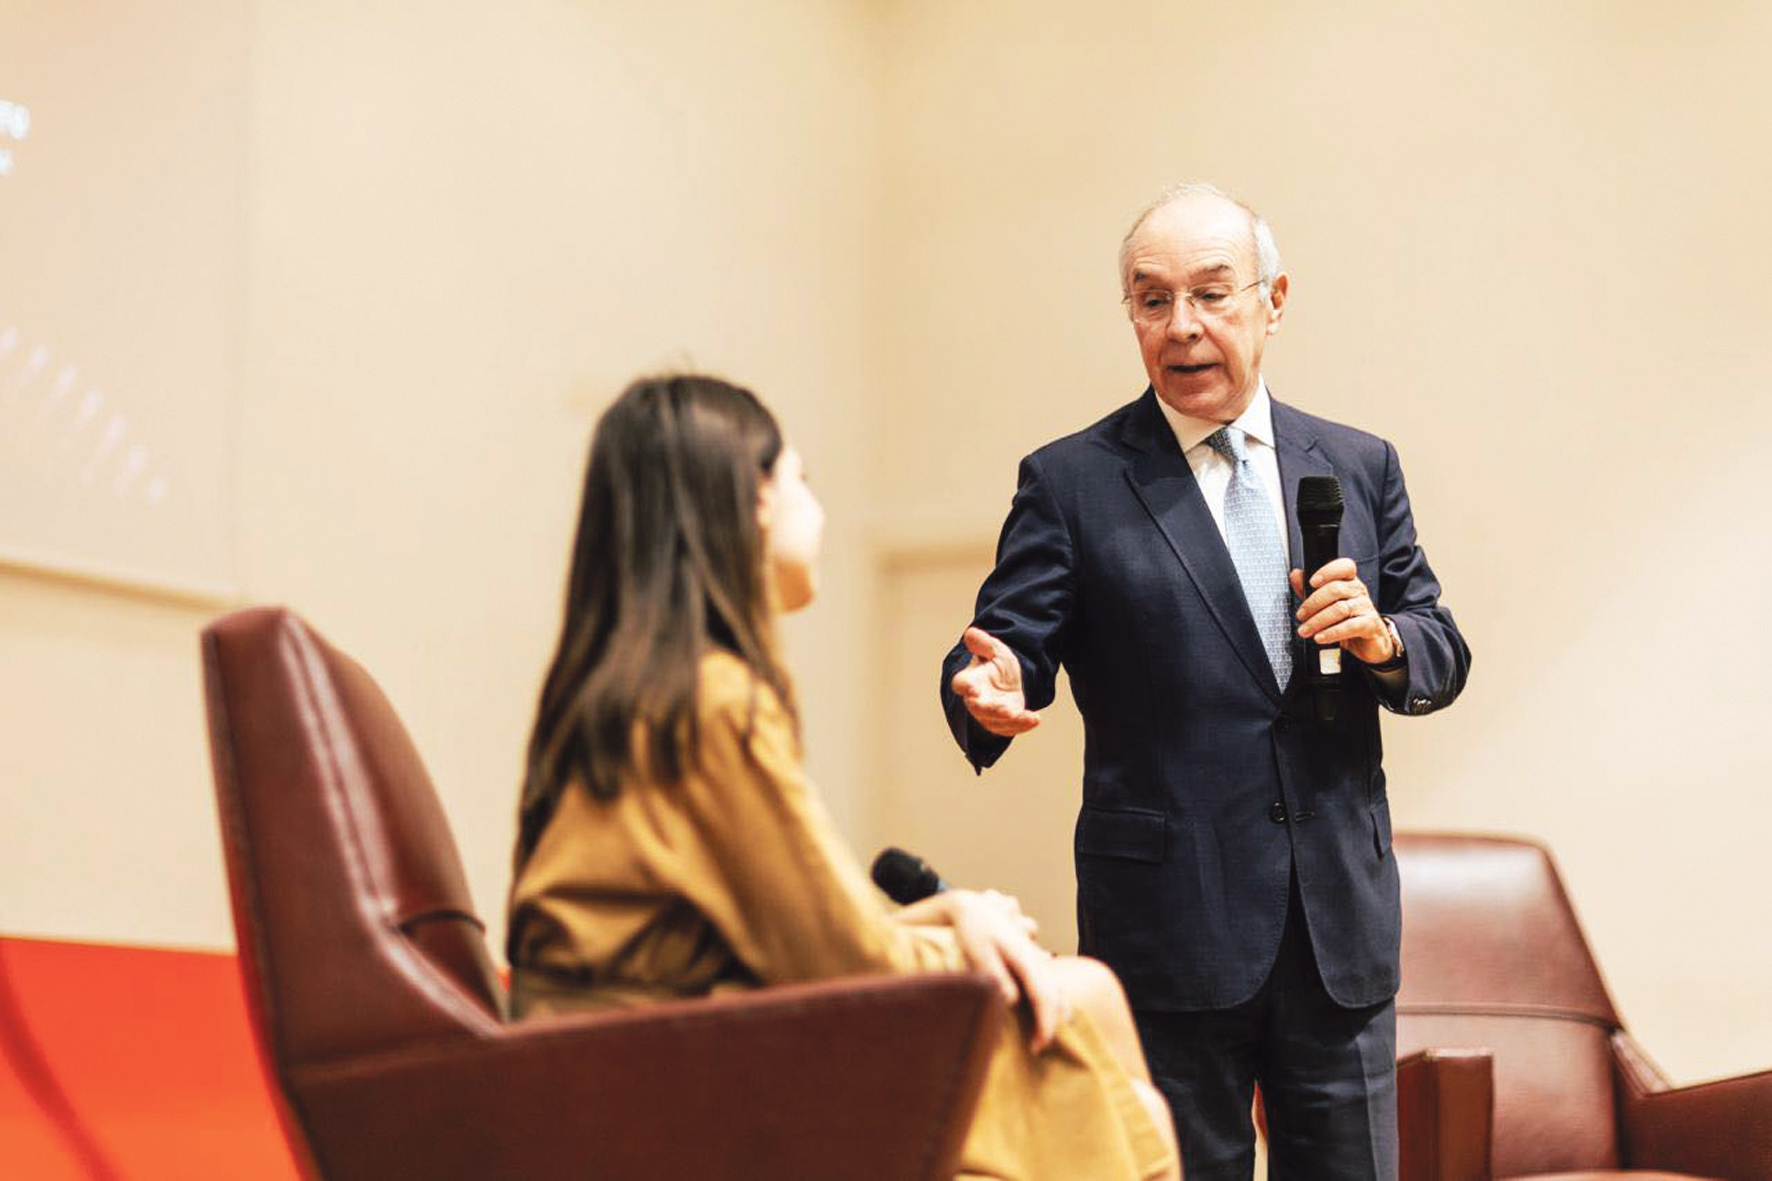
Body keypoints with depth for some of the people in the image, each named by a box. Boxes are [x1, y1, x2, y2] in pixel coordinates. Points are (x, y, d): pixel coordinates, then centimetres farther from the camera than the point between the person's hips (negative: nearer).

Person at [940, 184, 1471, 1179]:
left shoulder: (1360, 467, 10)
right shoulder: (1070, 483, 0)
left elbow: (1443, 658, 12)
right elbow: (1009, 644, -6)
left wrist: (1383, 642, -10)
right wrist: (990, 689, -30)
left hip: (1343, 919, 3)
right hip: (1171, 927, -3)